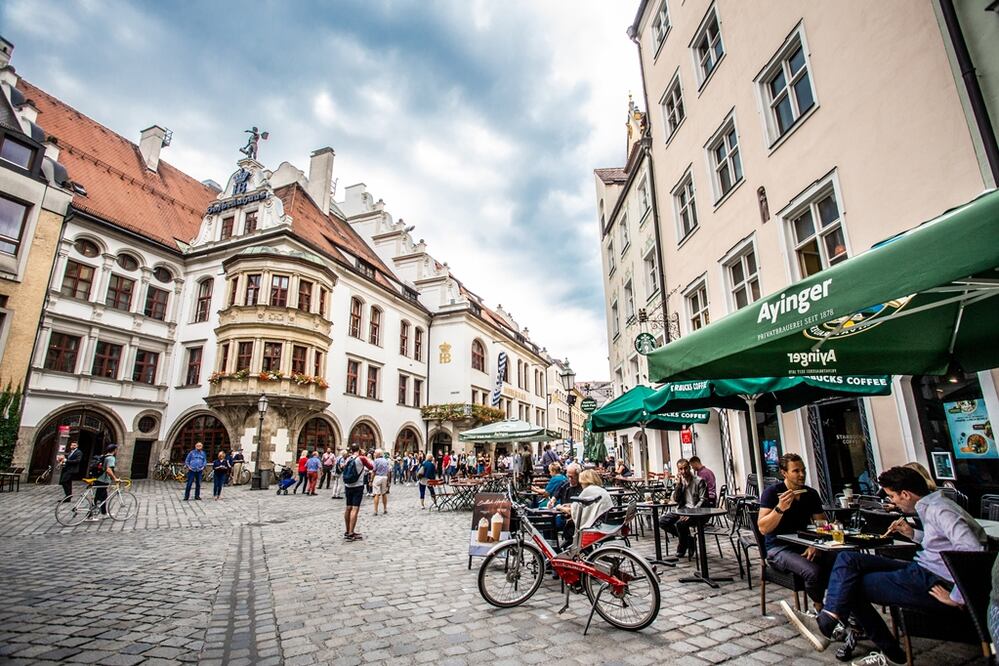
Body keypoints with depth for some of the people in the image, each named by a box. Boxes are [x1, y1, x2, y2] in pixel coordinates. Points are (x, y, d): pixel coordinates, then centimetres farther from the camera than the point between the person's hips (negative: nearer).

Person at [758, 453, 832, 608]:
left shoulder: (811, 493, 8)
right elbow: (763, 528, -17)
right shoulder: (772, 492, -10)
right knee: (813, 571, -30)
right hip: (779, 548, -5)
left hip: (804, 546, 5)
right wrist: (780, 508, -32)